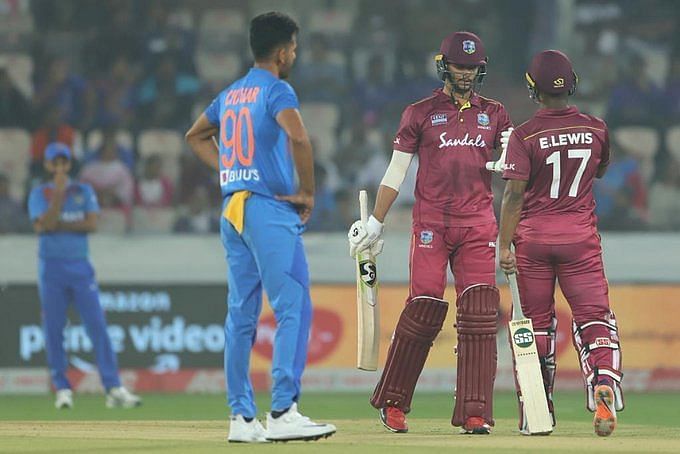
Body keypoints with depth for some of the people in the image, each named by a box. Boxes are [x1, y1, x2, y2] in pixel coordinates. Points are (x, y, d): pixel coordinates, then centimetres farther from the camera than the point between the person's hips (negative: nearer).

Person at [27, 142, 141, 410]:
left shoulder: (84, 192, 10)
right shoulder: (40, 194, 5)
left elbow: (91, 224, -4)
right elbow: (43, 226, -12)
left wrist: (57, 225, -8)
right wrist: (59, 192, -15)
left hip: (80, 267, 1)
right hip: (52, 267, -1)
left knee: (97, 326, -7)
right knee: (53, 330, -1)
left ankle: (113, 388, -13)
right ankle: (62, 389, 7)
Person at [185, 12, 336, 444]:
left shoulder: (230, 95, 17)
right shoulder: (276, 90, -7)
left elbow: (197, 136, 34)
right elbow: (298, 137, -24)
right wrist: (308, 192, -13)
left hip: (232, 210, 8)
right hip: (269, 209, -8)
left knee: (241, 314, 9)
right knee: (294, 308, -11)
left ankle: (242, 417, 8)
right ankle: (283, 412, -20)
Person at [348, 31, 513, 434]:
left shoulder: (494, 114, 14)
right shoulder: (421, 113, 7)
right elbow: (397, 170, 7)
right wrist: (375, 222, 2)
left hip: (478, 225, 2)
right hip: (431, 223, -2)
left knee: (479, 315, -7)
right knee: (425, 308, -9)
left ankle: (475, 412, -8)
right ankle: (392, 403, 6)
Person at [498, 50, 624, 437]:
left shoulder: (526, 136, -10)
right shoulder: (596, 129, 0)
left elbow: (514, 194, -14)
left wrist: (504, 245, -10)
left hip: (533, 238, -1)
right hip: (581, 238, 1)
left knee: (537, 323, 9)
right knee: (595, 318, -2)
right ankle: (605, 390, -26)